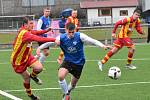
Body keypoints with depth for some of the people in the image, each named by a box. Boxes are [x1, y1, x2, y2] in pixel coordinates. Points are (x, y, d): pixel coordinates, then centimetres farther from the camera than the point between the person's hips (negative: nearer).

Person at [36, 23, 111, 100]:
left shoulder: (80, 36, -19)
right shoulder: (61, 38, -15)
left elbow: (92, 41, -25)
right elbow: (49, 42, -13)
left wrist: (103, 46, -37)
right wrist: (39, 48, -28)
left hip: (79, 62, 0)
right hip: (67, 61, 0)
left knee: (73, 84, 11)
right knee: (61, 76, -27)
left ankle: (67, 93, 47)